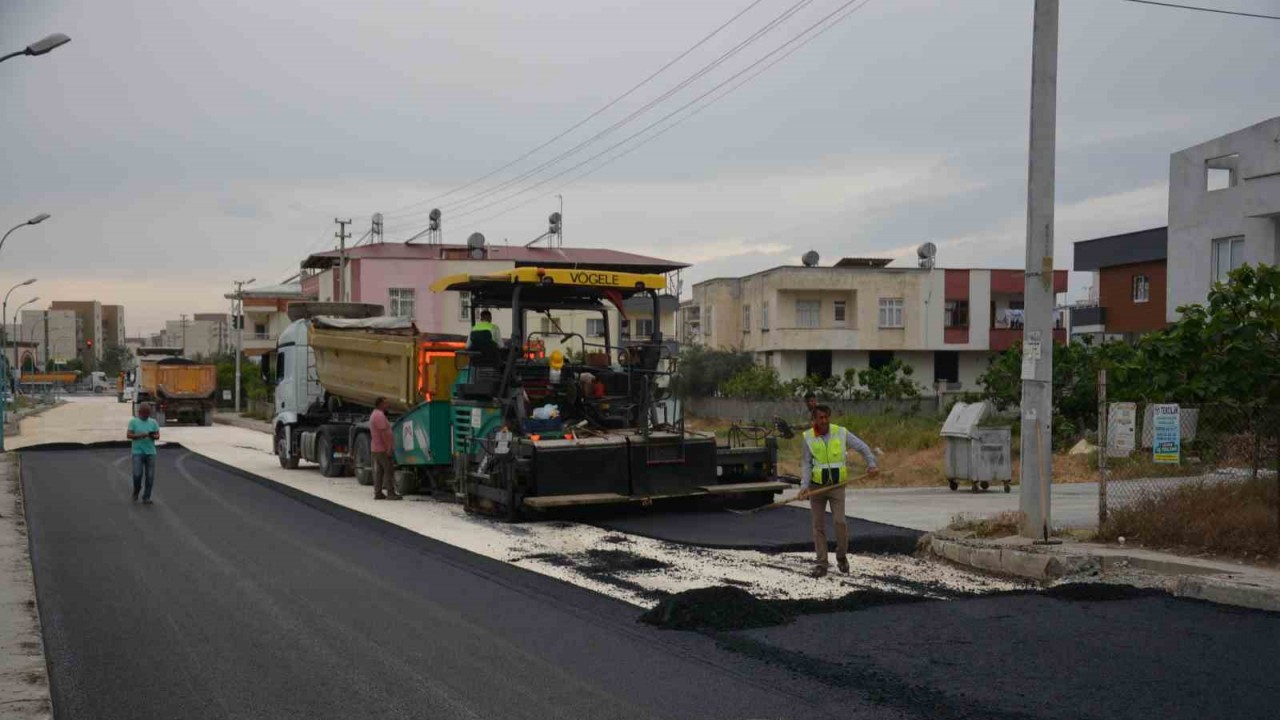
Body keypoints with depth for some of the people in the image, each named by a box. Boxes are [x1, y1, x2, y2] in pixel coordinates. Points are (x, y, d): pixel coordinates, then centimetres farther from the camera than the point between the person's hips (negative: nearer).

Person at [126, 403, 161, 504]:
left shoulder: (153, 422, 9)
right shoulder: (133, 421, 3)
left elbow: (158, 436, 7)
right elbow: (128, 435, -4)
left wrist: (153, 436, -16)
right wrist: (140, 435, -19)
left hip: (150, 452, 2)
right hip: (138, 452, -2)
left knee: (150, 476, -2)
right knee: (137, 474, -10)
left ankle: (146, 497, 7)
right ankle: (136, 491, 20)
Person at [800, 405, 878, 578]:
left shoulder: (841, 433, -4)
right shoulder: (808, 437, -4)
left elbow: (862, 447, 4)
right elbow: (806, 464, -4)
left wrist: (871, 464, -10)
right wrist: (804, 485, -17)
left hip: (837, 485, -1)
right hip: (816, 486, 1)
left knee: (840, 521, -11)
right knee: (818, 525, 4)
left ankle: (842, 556, 13)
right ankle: (821, 564, 11)